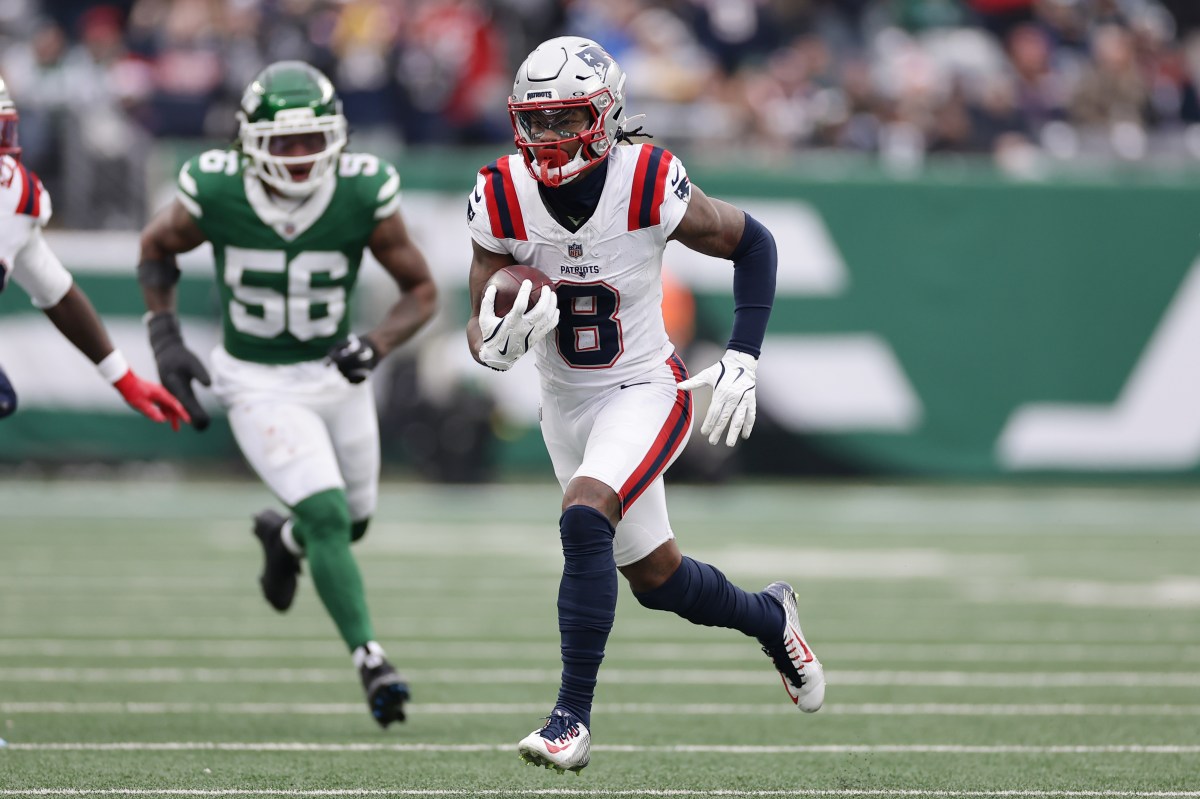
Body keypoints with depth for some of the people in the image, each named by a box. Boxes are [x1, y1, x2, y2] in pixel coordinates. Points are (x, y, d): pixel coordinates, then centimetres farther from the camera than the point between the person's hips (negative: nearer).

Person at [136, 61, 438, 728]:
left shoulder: (364, 197, -20)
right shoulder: (214, 196, -21)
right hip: (260, 387, -3)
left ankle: (283, 536, 53)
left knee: (352, 521, 20)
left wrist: (377, 346, -26)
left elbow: (422, 290, -8)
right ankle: (370, 660, -15)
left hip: (337, 376, 3)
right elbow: (157, 250, 2)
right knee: (327, 517, -20)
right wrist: (167, 340, -8)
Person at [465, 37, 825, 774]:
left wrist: (742, 360, -10)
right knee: (655, 578, 16)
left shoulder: (650, 188, -22)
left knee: (585, 519, -29)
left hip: (644, 390, -5)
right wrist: (498, 340, -32)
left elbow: (753, 244, -5)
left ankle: (574, 716, -23)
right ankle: (770, 618, 46)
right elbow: (481, 336, -7)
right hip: (565, 403, 5)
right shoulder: (503, 201, -14)